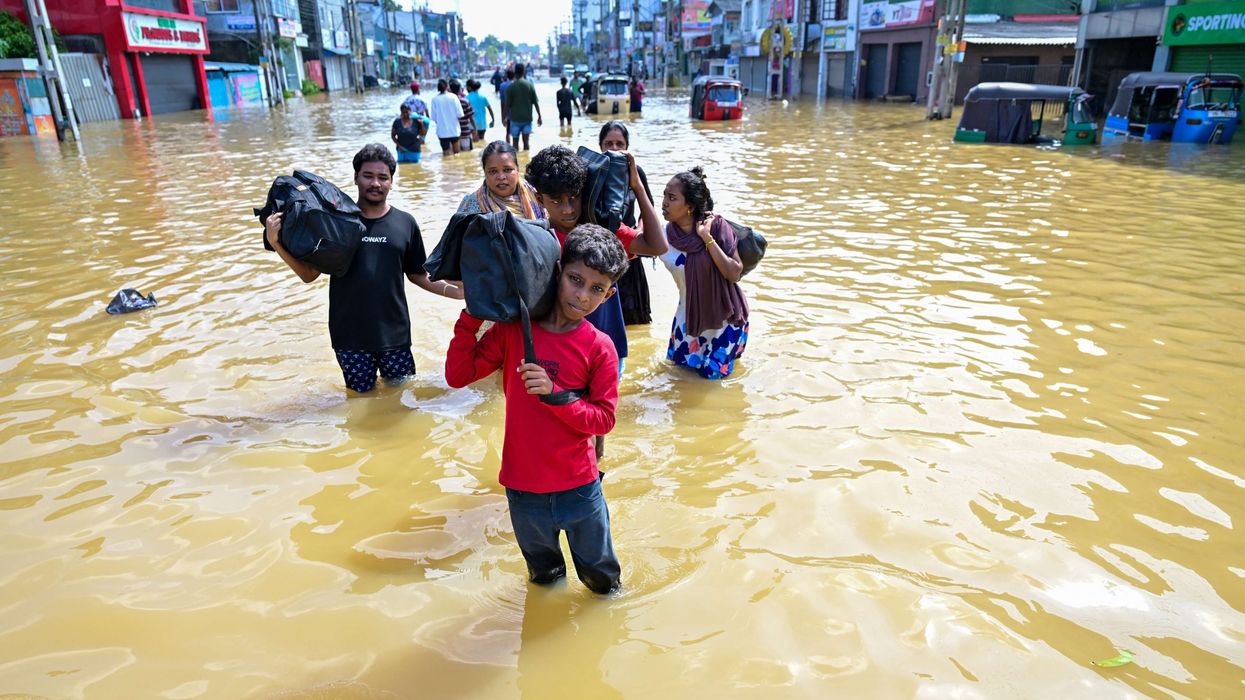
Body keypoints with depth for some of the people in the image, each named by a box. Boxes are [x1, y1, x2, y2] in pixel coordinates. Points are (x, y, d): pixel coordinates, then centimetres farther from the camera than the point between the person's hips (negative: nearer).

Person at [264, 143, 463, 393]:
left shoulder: (405, 223, 1)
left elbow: (417, 275, 7)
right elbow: (309, 274, -1)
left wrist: (454, 291, -7)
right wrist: (276, 242, -14)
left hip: (394, 332, 1)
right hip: (349, 334, -1)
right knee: (362, 393, 10)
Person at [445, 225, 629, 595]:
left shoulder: (599, 347, -13)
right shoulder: (511, 329, -8)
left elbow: (603, 419, -13)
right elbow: (458, 375, -6)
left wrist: (553, 393, -27)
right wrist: (471, 317, -15)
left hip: (578, 487, -1)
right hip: (522, 485, 2)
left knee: (601, 577, 21)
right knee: (542, 573, 28)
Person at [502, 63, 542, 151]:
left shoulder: (511, 87, -8)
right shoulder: (530, 85, -3)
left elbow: (507, 104, -6)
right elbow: (535, 102, -1)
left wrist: (505, 117, 5)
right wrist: (539, 116, 7)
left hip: (515, 118, -2)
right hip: (527, 118, 2)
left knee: (515, 143, 7)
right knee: (526, 141, 7)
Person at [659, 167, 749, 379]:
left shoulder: (716, 226, -22)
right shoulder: (663, 237, -14)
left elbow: (734, 274, -24)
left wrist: (707, 239, -30)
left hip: (725, 317, -3)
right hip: (690, 317, 3)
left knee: (712, 373, 10)